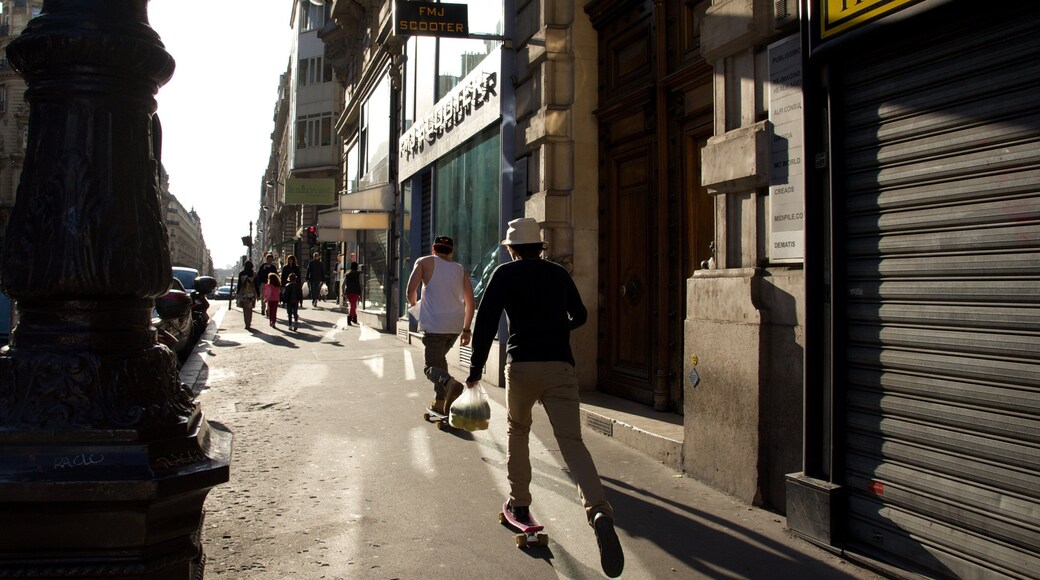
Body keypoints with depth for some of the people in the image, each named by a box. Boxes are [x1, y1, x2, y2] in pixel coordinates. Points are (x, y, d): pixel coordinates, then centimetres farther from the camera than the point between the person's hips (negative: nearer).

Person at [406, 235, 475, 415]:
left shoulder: (425, 262, 8)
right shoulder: (460, 269, 18)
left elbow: (411, 289, -5)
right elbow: (470, 302, 15)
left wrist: (413, 305, 16)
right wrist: (466, 329, 20)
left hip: (434, 324, -5)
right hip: (456, 324, 5)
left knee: (432, 366, -2)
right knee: (440, 358, 25)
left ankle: (449, 382, -34)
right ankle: (440, 401, 21)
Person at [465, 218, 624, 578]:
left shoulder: (505, 274, 6)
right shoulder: (559, 274, 16)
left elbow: (486, 321, -3)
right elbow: (580, 316, 28)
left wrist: (476, 368, 0)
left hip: (521, 365, -1)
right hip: (560, 365, 2)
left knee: (517, 431, 23)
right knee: (571, 440, -6)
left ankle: (518, 503, 27)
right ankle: (599, 510, -27)